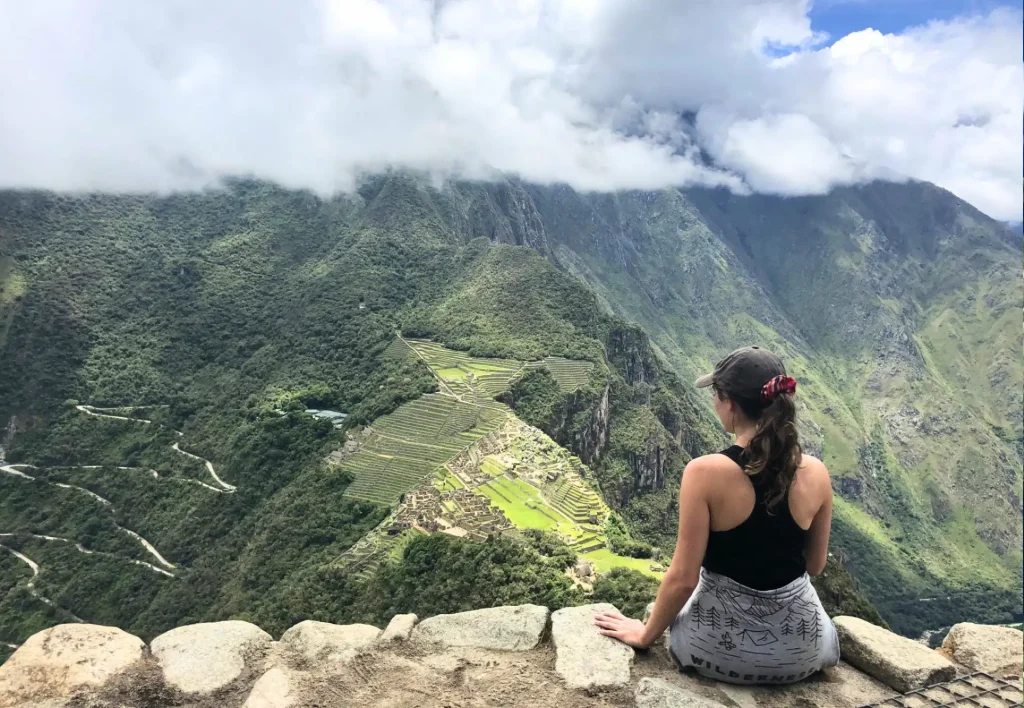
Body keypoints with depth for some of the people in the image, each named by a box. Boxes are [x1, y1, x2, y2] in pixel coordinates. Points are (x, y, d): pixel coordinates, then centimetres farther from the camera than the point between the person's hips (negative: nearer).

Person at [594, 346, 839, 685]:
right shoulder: (816, 474, -13)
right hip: (801, 650, 3)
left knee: (668, 607, 33)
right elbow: (815, 565, 3)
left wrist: (646, 634, -1)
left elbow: (683, 578, -18)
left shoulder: (705, 473, -24)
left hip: (718, 643, -3)